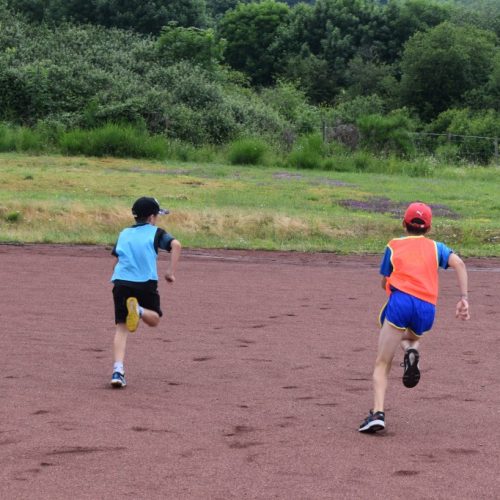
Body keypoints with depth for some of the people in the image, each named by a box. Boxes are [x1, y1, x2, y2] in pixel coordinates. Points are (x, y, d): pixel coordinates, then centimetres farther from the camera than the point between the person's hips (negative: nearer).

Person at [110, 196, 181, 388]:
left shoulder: (124, 234, 21)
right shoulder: (156, 232, 10)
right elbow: (175, 245, -8)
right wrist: (171, 272, -5)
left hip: (121, 282, 3)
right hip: (146, 282, -3)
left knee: (121, 327, 4)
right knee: (154, 319, 18)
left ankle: (118, 370, -13)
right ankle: (139, 310, -19)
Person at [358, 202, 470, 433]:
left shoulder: (393, 245, 20)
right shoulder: (435, 247, 21)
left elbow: (385, 283, 24)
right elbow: (458, 263, 3)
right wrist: (463, 298, 0)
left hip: (400, 300, -2)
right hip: (427, 309, 2)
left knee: (382, 363, 1)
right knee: (412, 335, 35)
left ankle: (378, 413, -17)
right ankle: (412, 351, -2)